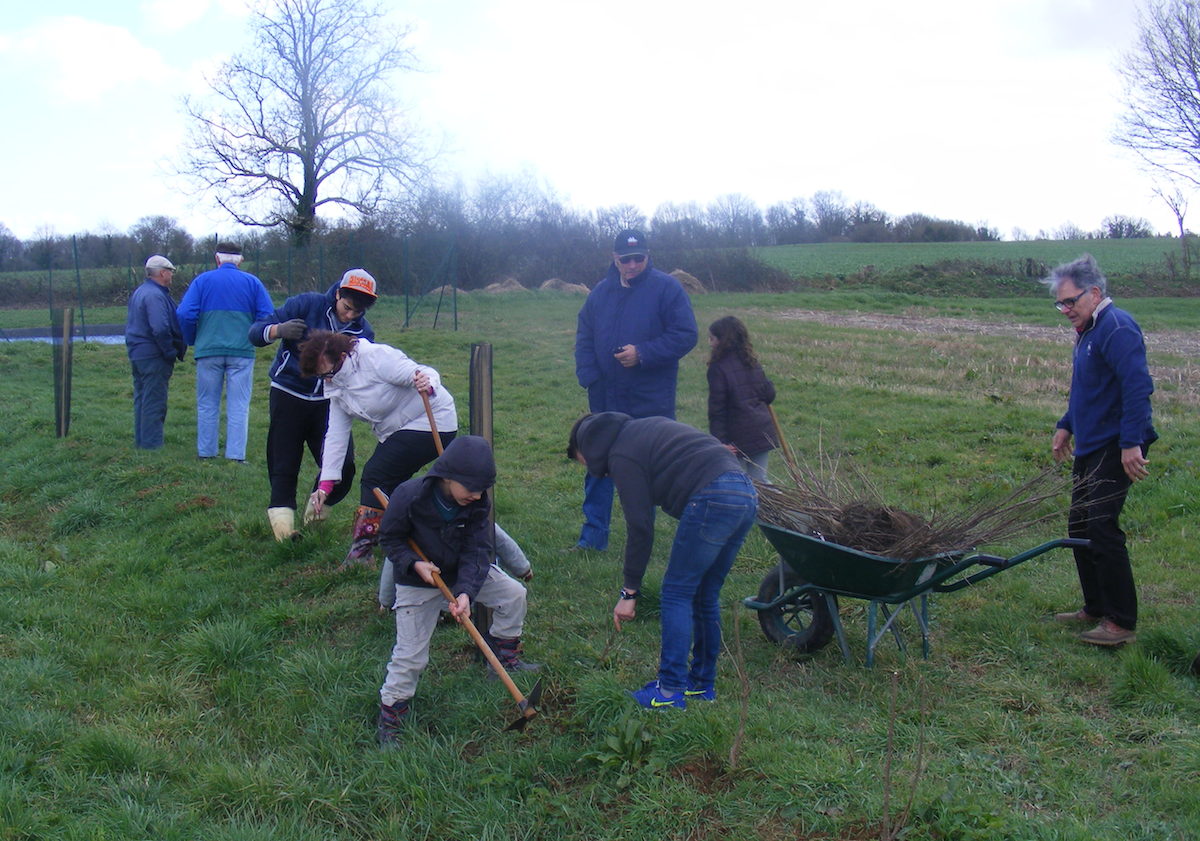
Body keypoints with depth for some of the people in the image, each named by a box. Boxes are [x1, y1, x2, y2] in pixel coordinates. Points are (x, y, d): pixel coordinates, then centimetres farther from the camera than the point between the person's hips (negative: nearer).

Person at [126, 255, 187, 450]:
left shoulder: (138, 293, 15)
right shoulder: (155, 295, -18)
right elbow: (160, 329, -27)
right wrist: (172, 352, -17)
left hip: (137, 353, 10)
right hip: (154, 356, -10)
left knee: (141, 398, 15)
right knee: (154, 401, -5)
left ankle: (141, 440, 22)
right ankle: (152, 444, -3)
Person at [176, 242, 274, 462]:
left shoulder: (202, 281, 4)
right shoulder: (252, 282, 5)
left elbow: (185, 314, -4)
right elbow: (268, 316, -1)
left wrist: (191, 341, 12)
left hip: (208, 351, 1)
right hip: (242, 352, 0)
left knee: (207, 405, 11)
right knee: (238, 406, 3)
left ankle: (206, 452, 16)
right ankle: (236, 454, 0)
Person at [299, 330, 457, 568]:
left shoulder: (376, 358, -22)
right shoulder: (337, 388, 4)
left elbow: (425, 374, -27)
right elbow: (336, 435, 4)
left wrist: (427, 384, -52)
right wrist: (325, 485, -1)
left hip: (432, 423, -10)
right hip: (396, 432, 10)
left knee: (375, 475, -18)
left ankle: (361, 553, -16)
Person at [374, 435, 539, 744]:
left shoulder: (478, 502, -19)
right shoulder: (409, 497, -29)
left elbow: (477, 551, -21)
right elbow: (391, 539, -14)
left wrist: (466, 591, -35)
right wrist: (414, 563, -31)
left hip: (465, 574, 4)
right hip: (418, 582, -4)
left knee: (514, 594, -1)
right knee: (410, 656, -7)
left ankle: (506, 660, 20)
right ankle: (389, 720, 11)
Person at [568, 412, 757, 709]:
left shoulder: (622, 456, 1)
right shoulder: (644, 429, 27)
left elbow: (640, 527, -4)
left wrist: (629, 591, 1)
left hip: (713, 500, -9)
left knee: (676, 595, 0)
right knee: (705, 595, 18)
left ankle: (670, 692, 2)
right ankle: (702, 684, 26)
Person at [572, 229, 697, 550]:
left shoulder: (666, 288, -5)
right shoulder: (601, 291, 8)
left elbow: (685, 335, -10)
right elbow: (584, 337, 12)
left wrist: (642, 354, -18)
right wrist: (588, 376, -2)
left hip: (651, 401, -4)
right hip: (606, 399, 4)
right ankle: (593, 534, 18)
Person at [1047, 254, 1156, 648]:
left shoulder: (1117, 328, -17)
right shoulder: (1090, 331, 16)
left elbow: (1138, 387, -25)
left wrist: (1131, 443, -27)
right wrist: (1066, 425, 23)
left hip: (1115, 451, -10)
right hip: (1091, 449, 10)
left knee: (1101, 530, -10)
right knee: (1080, 527, 14)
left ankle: (1121, 622, -3)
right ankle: (1096, 608, 26)